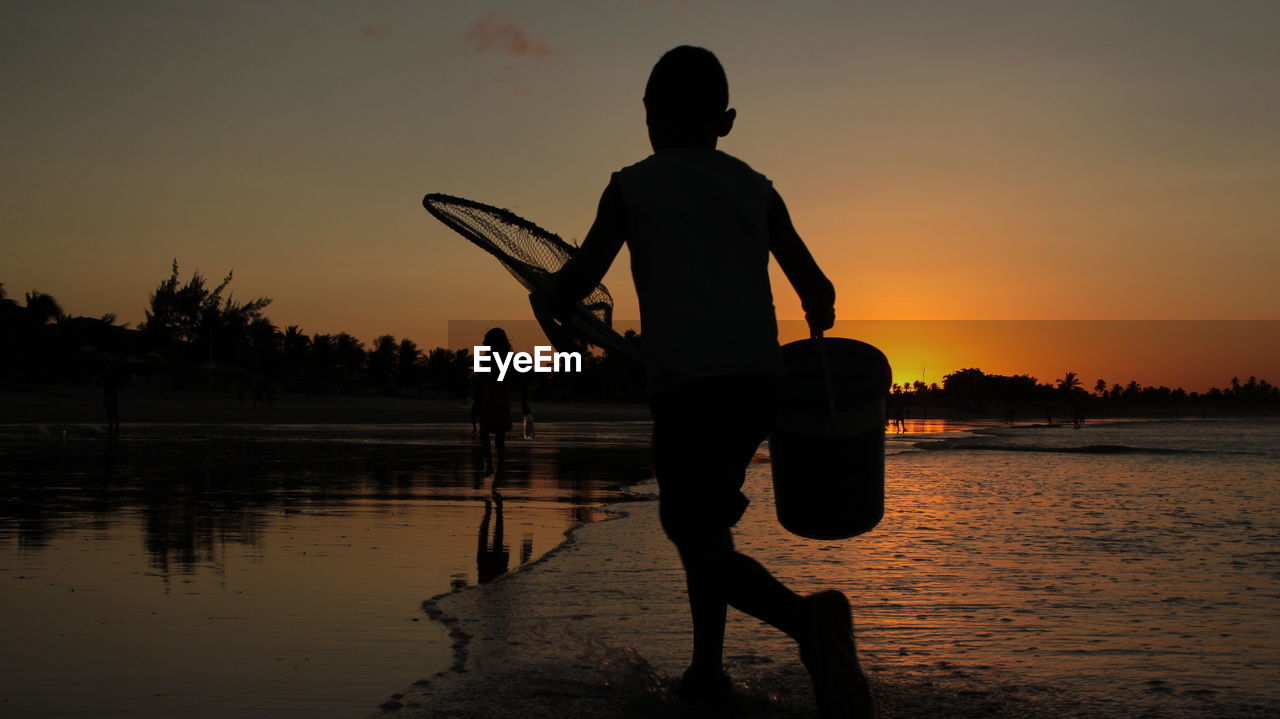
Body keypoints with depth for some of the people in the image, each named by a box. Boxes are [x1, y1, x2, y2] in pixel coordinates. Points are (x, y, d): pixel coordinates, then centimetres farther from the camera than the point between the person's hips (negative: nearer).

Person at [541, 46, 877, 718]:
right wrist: (816, 319, 39)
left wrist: (544, 300, 26)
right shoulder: (756, 187, 17)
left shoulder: (632, 185, 7)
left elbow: (578, 280, 4)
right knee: (698, 517, 22)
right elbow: (817, 290, 15)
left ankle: (807, 618, -32)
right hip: (760, 378, 5)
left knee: (698, 536, -6)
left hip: (687, 382, -5)